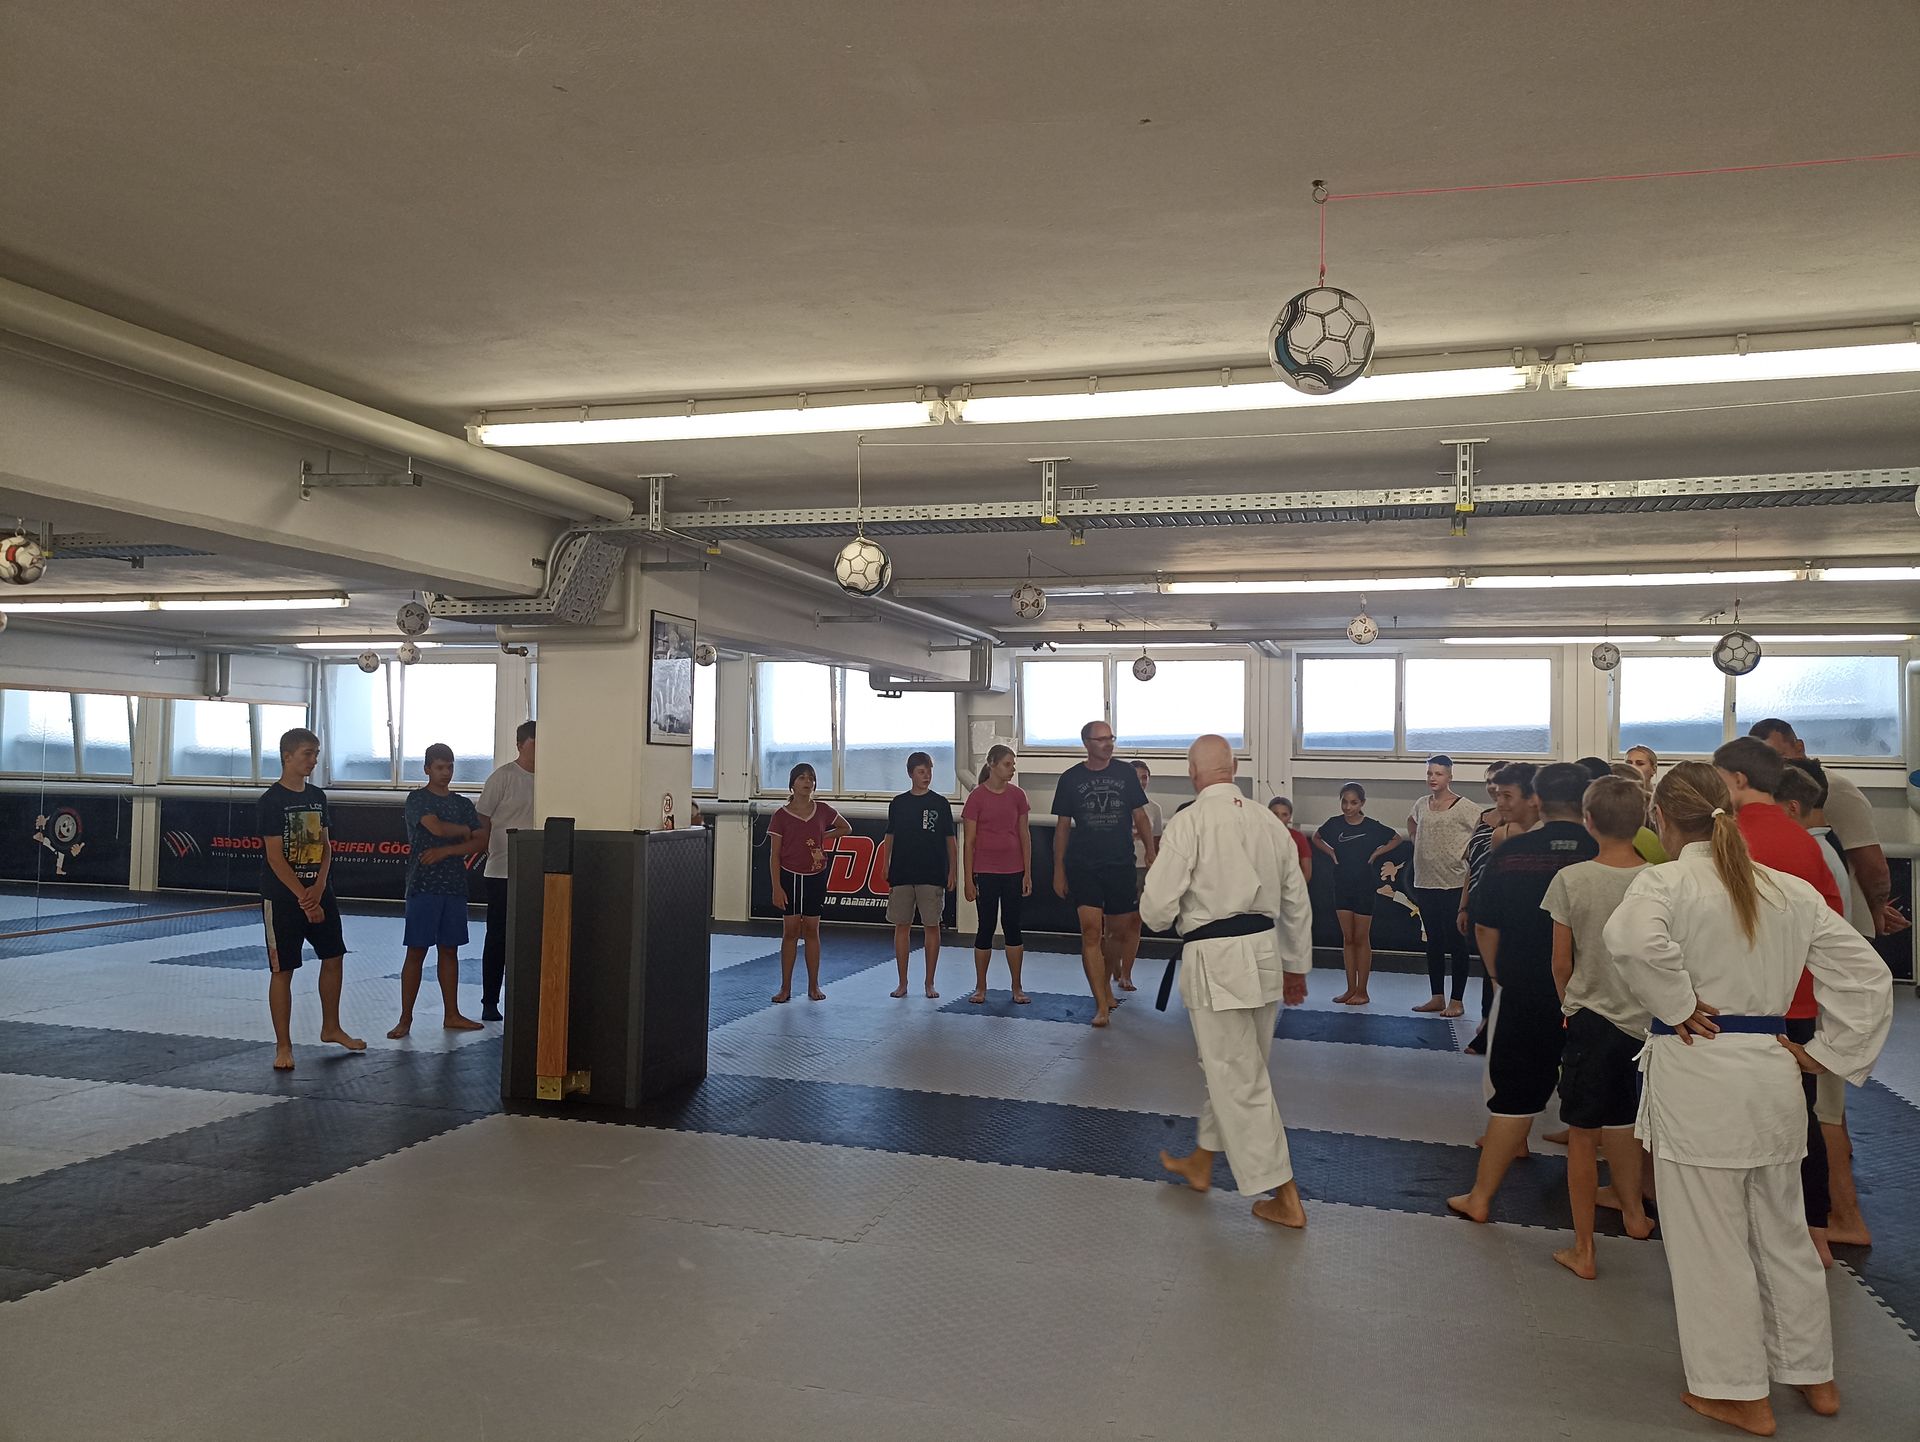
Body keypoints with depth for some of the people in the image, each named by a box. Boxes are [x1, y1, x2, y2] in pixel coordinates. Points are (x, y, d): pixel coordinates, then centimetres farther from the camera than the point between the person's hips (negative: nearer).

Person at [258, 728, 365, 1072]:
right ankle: (283, 1046, 7)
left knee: (334, 958, 12)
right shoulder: (271, 801, -10)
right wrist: (304, 899, -16)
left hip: (320, 893, 7)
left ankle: (331, 1028, 29)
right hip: (283, 898, -6)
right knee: (282, 970, -1)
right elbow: (275, 857, -14)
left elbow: (326, 847, 9)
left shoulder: (317, 796, 9)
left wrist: (319, 888, -7)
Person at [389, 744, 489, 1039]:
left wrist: (445, 851, -10)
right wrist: (465, 830, -1)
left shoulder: (463, 804, 11)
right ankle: (406, 1018, 4)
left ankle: (451, 1015, 17)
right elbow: (437, 828, -19)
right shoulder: (417, 799, -3)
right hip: (423, 885, -5)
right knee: (416, 952, -2)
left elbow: (482, 842, 3)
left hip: (455, 886, 5)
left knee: (450, 950, 10)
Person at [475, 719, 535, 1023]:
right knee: (498, 937, 5)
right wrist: (490, 854, -4)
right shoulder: (503, 777, -7)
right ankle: (489, 1002, 14)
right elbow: (482, 819, -4)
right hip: (503, 872, -4)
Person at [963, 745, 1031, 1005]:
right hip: (985, 873, -3)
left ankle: (1017, 988, 15)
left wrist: (1028, 873, 4)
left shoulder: (1017, 795, 4)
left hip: (1013, 872, 3)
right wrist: (969, 879, -6)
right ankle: (980, 988, 16)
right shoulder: (977, 797, -6)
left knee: (1012, 927, 7)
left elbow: (1025, 835, 8)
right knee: (986, 927, 5)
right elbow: (969, 841, -4)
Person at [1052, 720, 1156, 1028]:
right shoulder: (1071, 779, 2)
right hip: (1083, 867, -1)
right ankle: (1102, 1005, -5)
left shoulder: (1125, 774, 4)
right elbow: (1062, 827, 7)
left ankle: (1106, 981, 37)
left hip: (1121, 865, 2)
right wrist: (1059, 871, 4)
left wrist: (1152, 855, -2)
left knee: (1119, 931, 9)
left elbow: (1140, 817, 8)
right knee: (1091, 931, -10)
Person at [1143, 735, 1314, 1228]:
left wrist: (1172, 916, 9)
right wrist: (1296, 966, 24)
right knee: (1228, 1067, 21)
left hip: (1215, 960, -7)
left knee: (1240, 1080, 3)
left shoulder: (1190, 822, -13)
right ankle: (1200, 1162, 39)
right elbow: (1297, 902, 13)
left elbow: (1157, 907, -16)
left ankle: (1285, 1199, 9)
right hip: (1265, 954, 7)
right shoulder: (1269, 822, 5)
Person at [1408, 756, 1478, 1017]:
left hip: (1453, 884, -6)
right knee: (1433, 941, 12)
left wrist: (1469, 851, -15)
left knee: (1456, 942, 0)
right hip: (1425, 882, 6)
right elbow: (1411, 823, 29)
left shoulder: (1463, 807, -9)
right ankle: (1437, 997, 20)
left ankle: (1456, 1000, 7)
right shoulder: (1421, 805, 9)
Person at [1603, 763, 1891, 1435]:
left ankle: (1739, 1394, 21)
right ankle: (1813, 1375, 38)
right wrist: (1825, 1052, 10)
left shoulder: (1666, 882, -13)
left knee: (1711, 1240, 8)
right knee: (1783, 1229, 23)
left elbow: (1632, 939, -34)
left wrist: (1678, 1007, -18)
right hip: (1773, 1074, 6)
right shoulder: (1792, 891, 6)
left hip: (1696, 1076, -6)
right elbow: (1868, 974, 8)